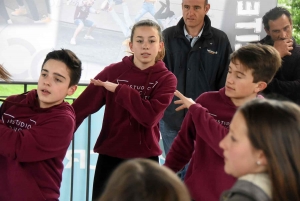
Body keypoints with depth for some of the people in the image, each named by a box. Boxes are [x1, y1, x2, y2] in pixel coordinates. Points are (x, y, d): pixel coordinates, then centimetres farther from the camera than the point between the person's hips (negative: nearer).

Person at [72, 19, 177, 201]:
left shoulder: (166, 79, -3)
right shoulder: (112, 72, -1)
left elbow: (150, 116, -19)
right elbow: (82, 106, -7)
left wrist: (119, 90, -18)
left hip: (145, 159, 0)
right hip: (109, 158, 1)